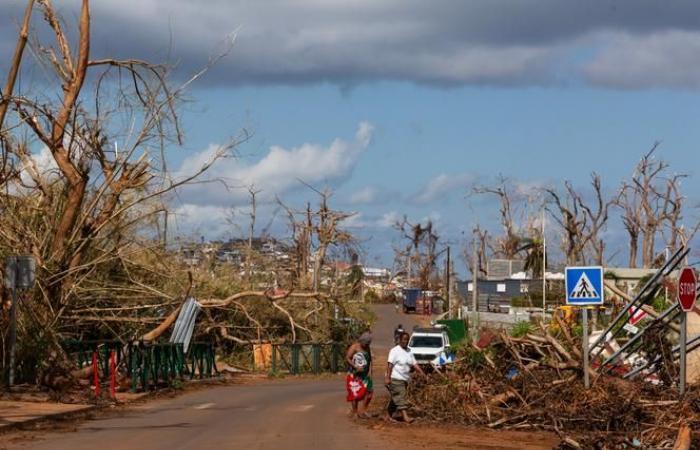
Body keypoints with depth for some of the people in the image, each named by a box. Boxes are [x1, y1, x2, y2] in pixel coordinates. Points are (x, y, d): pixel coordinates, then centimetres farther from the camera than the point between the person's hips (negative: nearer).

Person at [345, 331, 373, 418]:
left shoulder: (367, 348, 12)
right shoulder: (354, 347, -9)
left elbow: (370, 360, 17)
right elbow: (347, 358, -13)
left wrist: (370, 371, 3)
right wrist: (356, 367, -21)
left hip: (365, 374, 6)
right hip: (355, 374, -6)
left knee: (369, 391, -2)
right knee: (355, 393, -4)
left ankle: (363, 411, 8)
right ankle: (355, 412, 4)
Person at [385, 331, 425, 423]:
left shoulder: (409, 352, 14)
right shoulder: (395, 351, -9)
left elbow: (414, 364, 12)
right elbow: (390, 364, -16)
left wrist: (421, 372, -2)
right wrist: (387, 377, -23)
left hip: (404, 379, 8)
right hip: (395, 378, -8)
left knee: (396, 399, 12)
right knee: (401, 398, -14)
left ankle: (389, 415, 20)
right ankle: (405, 417, -22)